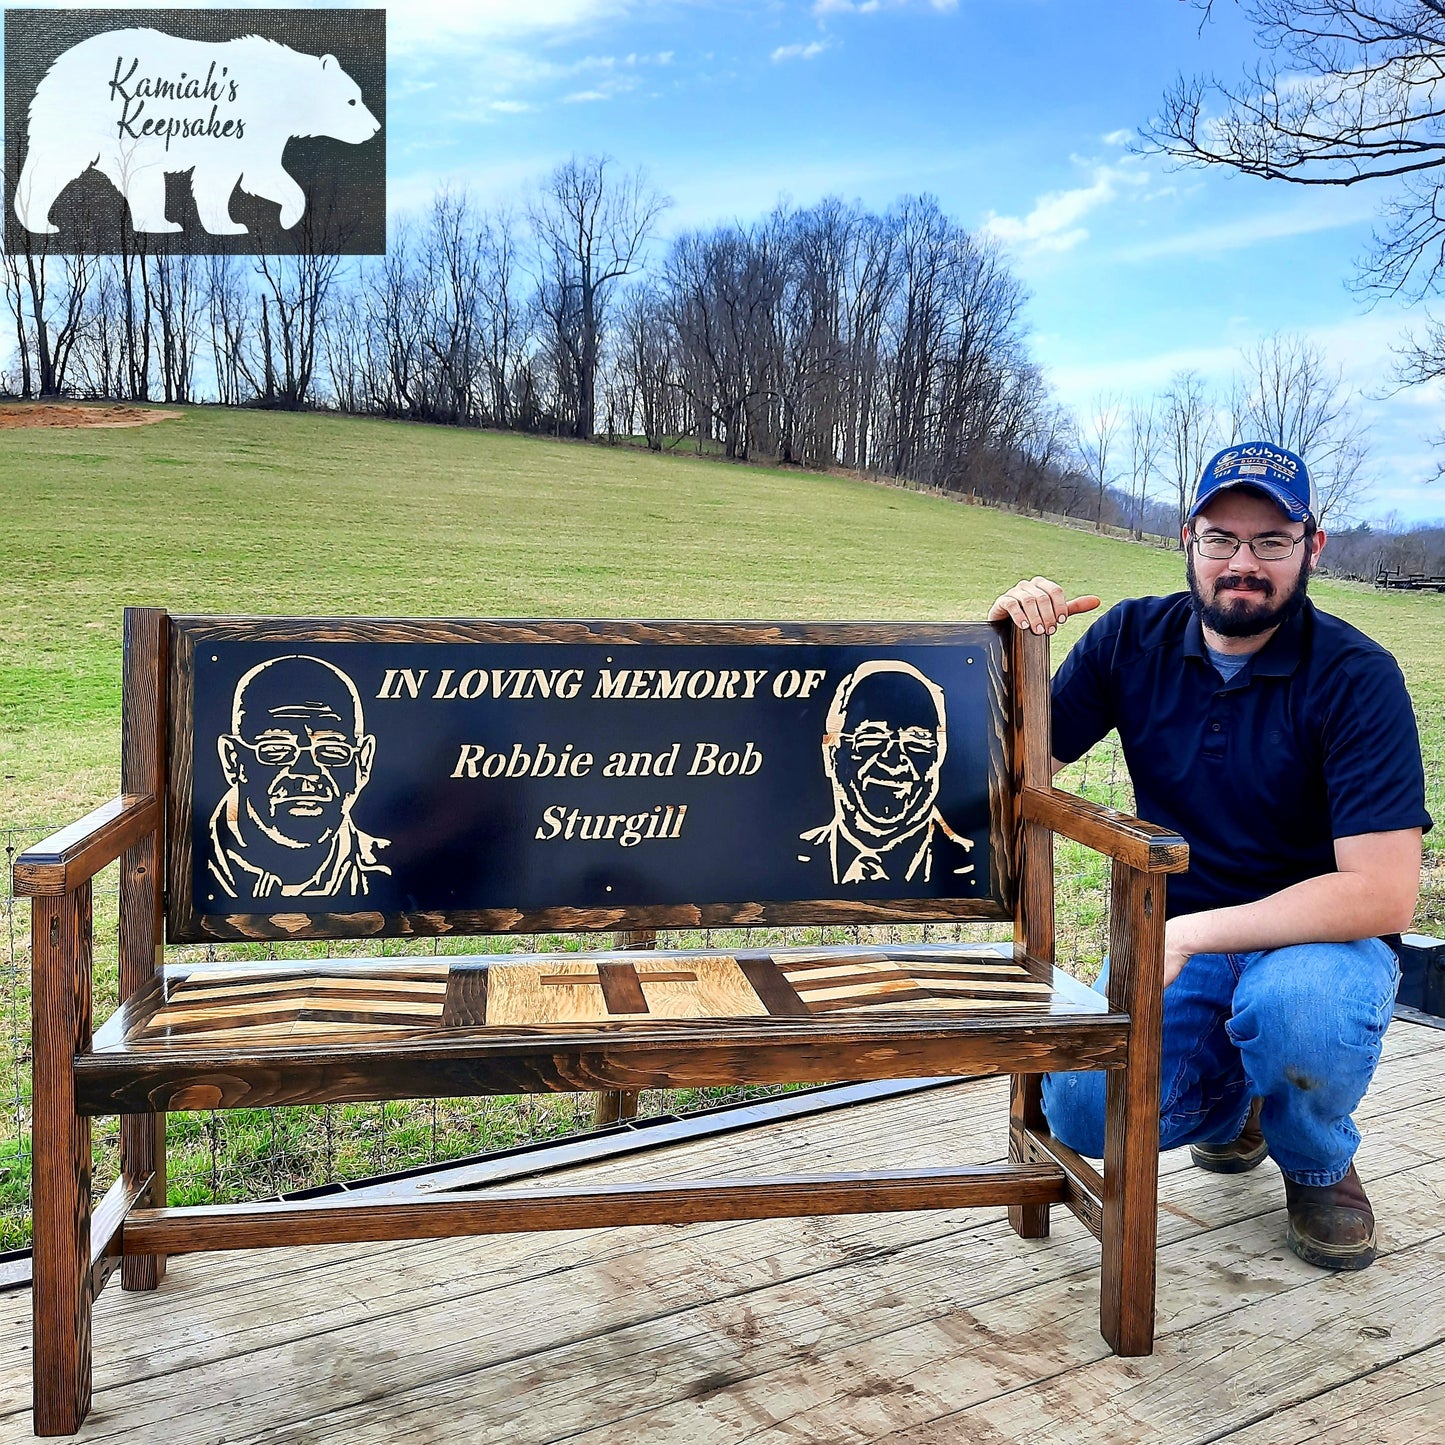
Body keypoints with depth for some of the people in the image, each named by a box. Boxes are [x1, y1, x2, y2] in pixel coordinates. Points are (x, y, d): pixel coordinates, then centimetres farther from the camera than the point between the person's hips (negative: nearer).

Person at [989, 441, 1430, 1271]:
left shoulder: (1358, 678, -15)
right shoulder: (1134, 640, -3)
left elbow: (1383, 894, -22)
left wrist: (1190, 934, -29)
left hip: (1317, 938, -3)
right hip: (1176, 939, 3)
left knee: (1299, 1004, -39)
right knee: (1084, 1114, -21)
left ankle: (1320, 1164, 1)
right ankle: (1229, 1094, 17)